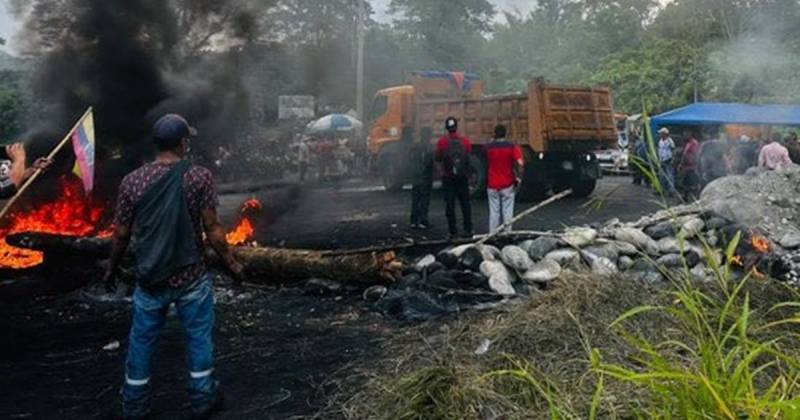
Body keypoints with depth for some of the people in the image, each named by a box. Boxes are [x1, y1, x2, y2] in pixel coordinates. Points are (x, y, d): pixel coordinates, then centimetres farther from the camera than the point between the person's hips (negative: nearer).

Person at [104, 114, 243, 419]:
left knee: (141, 342, 16)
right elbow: (212, 229, -11)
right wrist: (231, 262, 4)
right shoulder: (199, 177, -11)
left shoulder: (132, 181, -4)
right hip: (191, 277, -2)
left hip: (149, 279, 2)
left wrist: (111, 269, 17)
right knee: (198, 338, 13)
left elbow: (121, 234, 1)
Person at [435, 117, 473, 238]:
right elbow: (469, 157, 1)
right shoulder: (465, 141, -3)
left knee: (449, 205, 3)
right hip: (463, 177, 1)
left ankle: (453, 231, 2)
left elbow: (437, 158, 0)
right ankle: (468, 230, 10)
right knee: (465, 203, 11)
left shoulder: (442, 142, -8)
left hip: (448, 177, -1)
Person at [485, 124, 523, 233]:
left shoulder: (488, 147, -3)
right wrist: (519, 178, -5)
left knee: (494, 212, 8)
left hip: (492, 185, 1)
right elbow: (520, 163, -18)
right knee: (507, 211, 6)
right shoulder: (512, 147, -7)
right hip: (507, 184, -1)